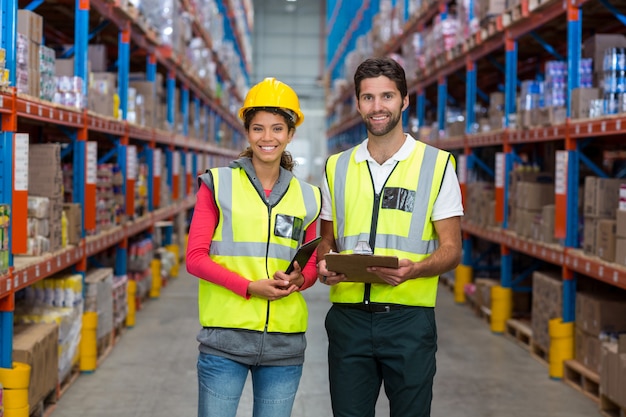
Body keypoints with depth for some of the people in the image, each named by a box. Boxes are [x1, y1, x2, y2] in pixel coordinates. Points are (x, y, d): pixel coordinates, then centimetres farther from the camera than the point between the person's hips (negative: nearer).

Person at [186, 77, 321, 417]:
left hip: (284, 344, 3)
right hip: (225, 338, -3)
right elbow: (195, 258, -3)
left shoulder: (307, 197, 11)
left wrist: (298, 281, -8)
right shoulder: (218, 184, 2)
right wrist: (250, 287, -16)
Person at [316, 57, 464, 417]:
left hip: (409, 319, -2)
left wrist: (413, 270, -21)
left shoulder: (437, 164, 1)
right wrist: (325, 266, -6)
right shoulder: (337, 167, 11)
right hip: (348, 317, 3)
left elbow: (451, 249, -1)